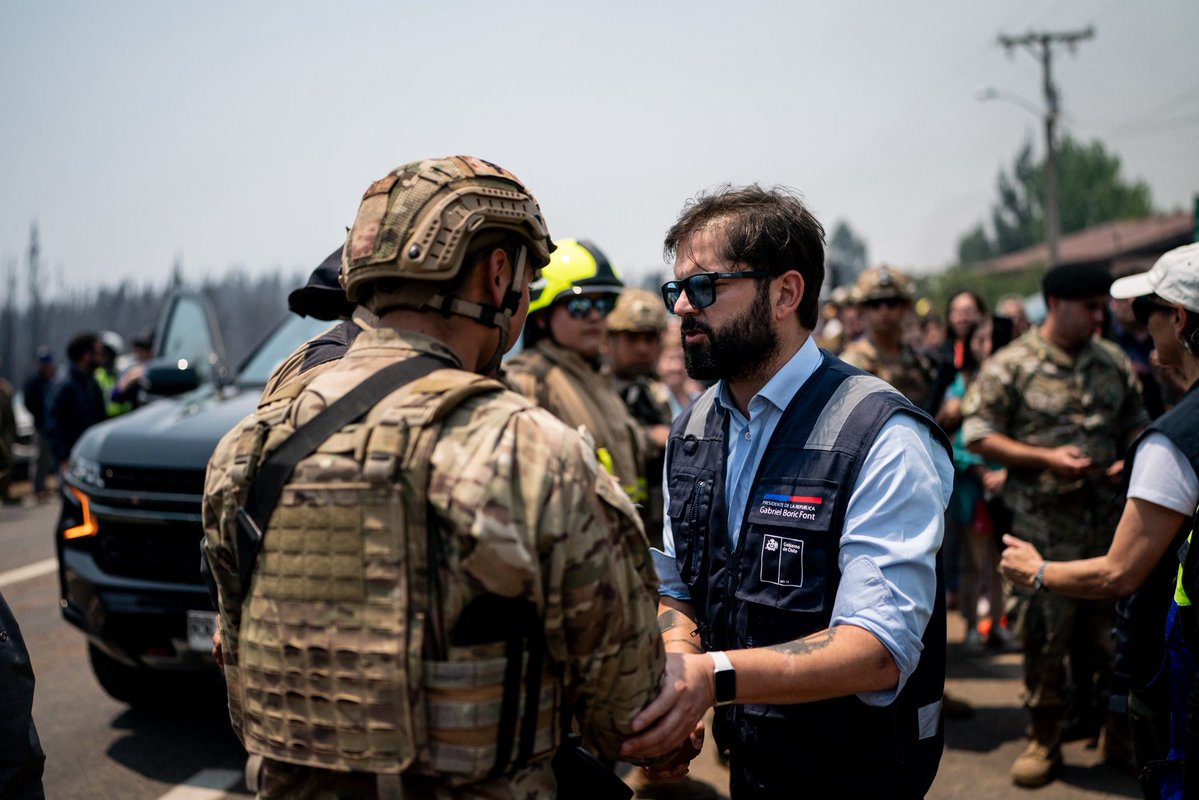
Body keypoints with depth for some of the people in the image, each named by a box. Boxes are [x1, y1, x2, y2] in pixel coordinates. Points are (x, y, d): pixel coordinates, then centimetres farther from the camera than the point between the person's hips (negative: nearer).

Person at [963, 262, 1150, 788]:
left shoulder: (1114, 363, 9)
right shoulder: (1011, 365, -6)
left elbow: (1136, 423, 18)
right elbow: (978, 435, -8)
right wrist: (1047, 458, -17)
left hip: (1109, 521, 5)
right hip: (1044, 523, -4)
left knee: (1104, 626, 13)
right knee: (1044, 631, 0)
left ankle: (1098, 722, 32)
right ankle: (1045, 739, 14)